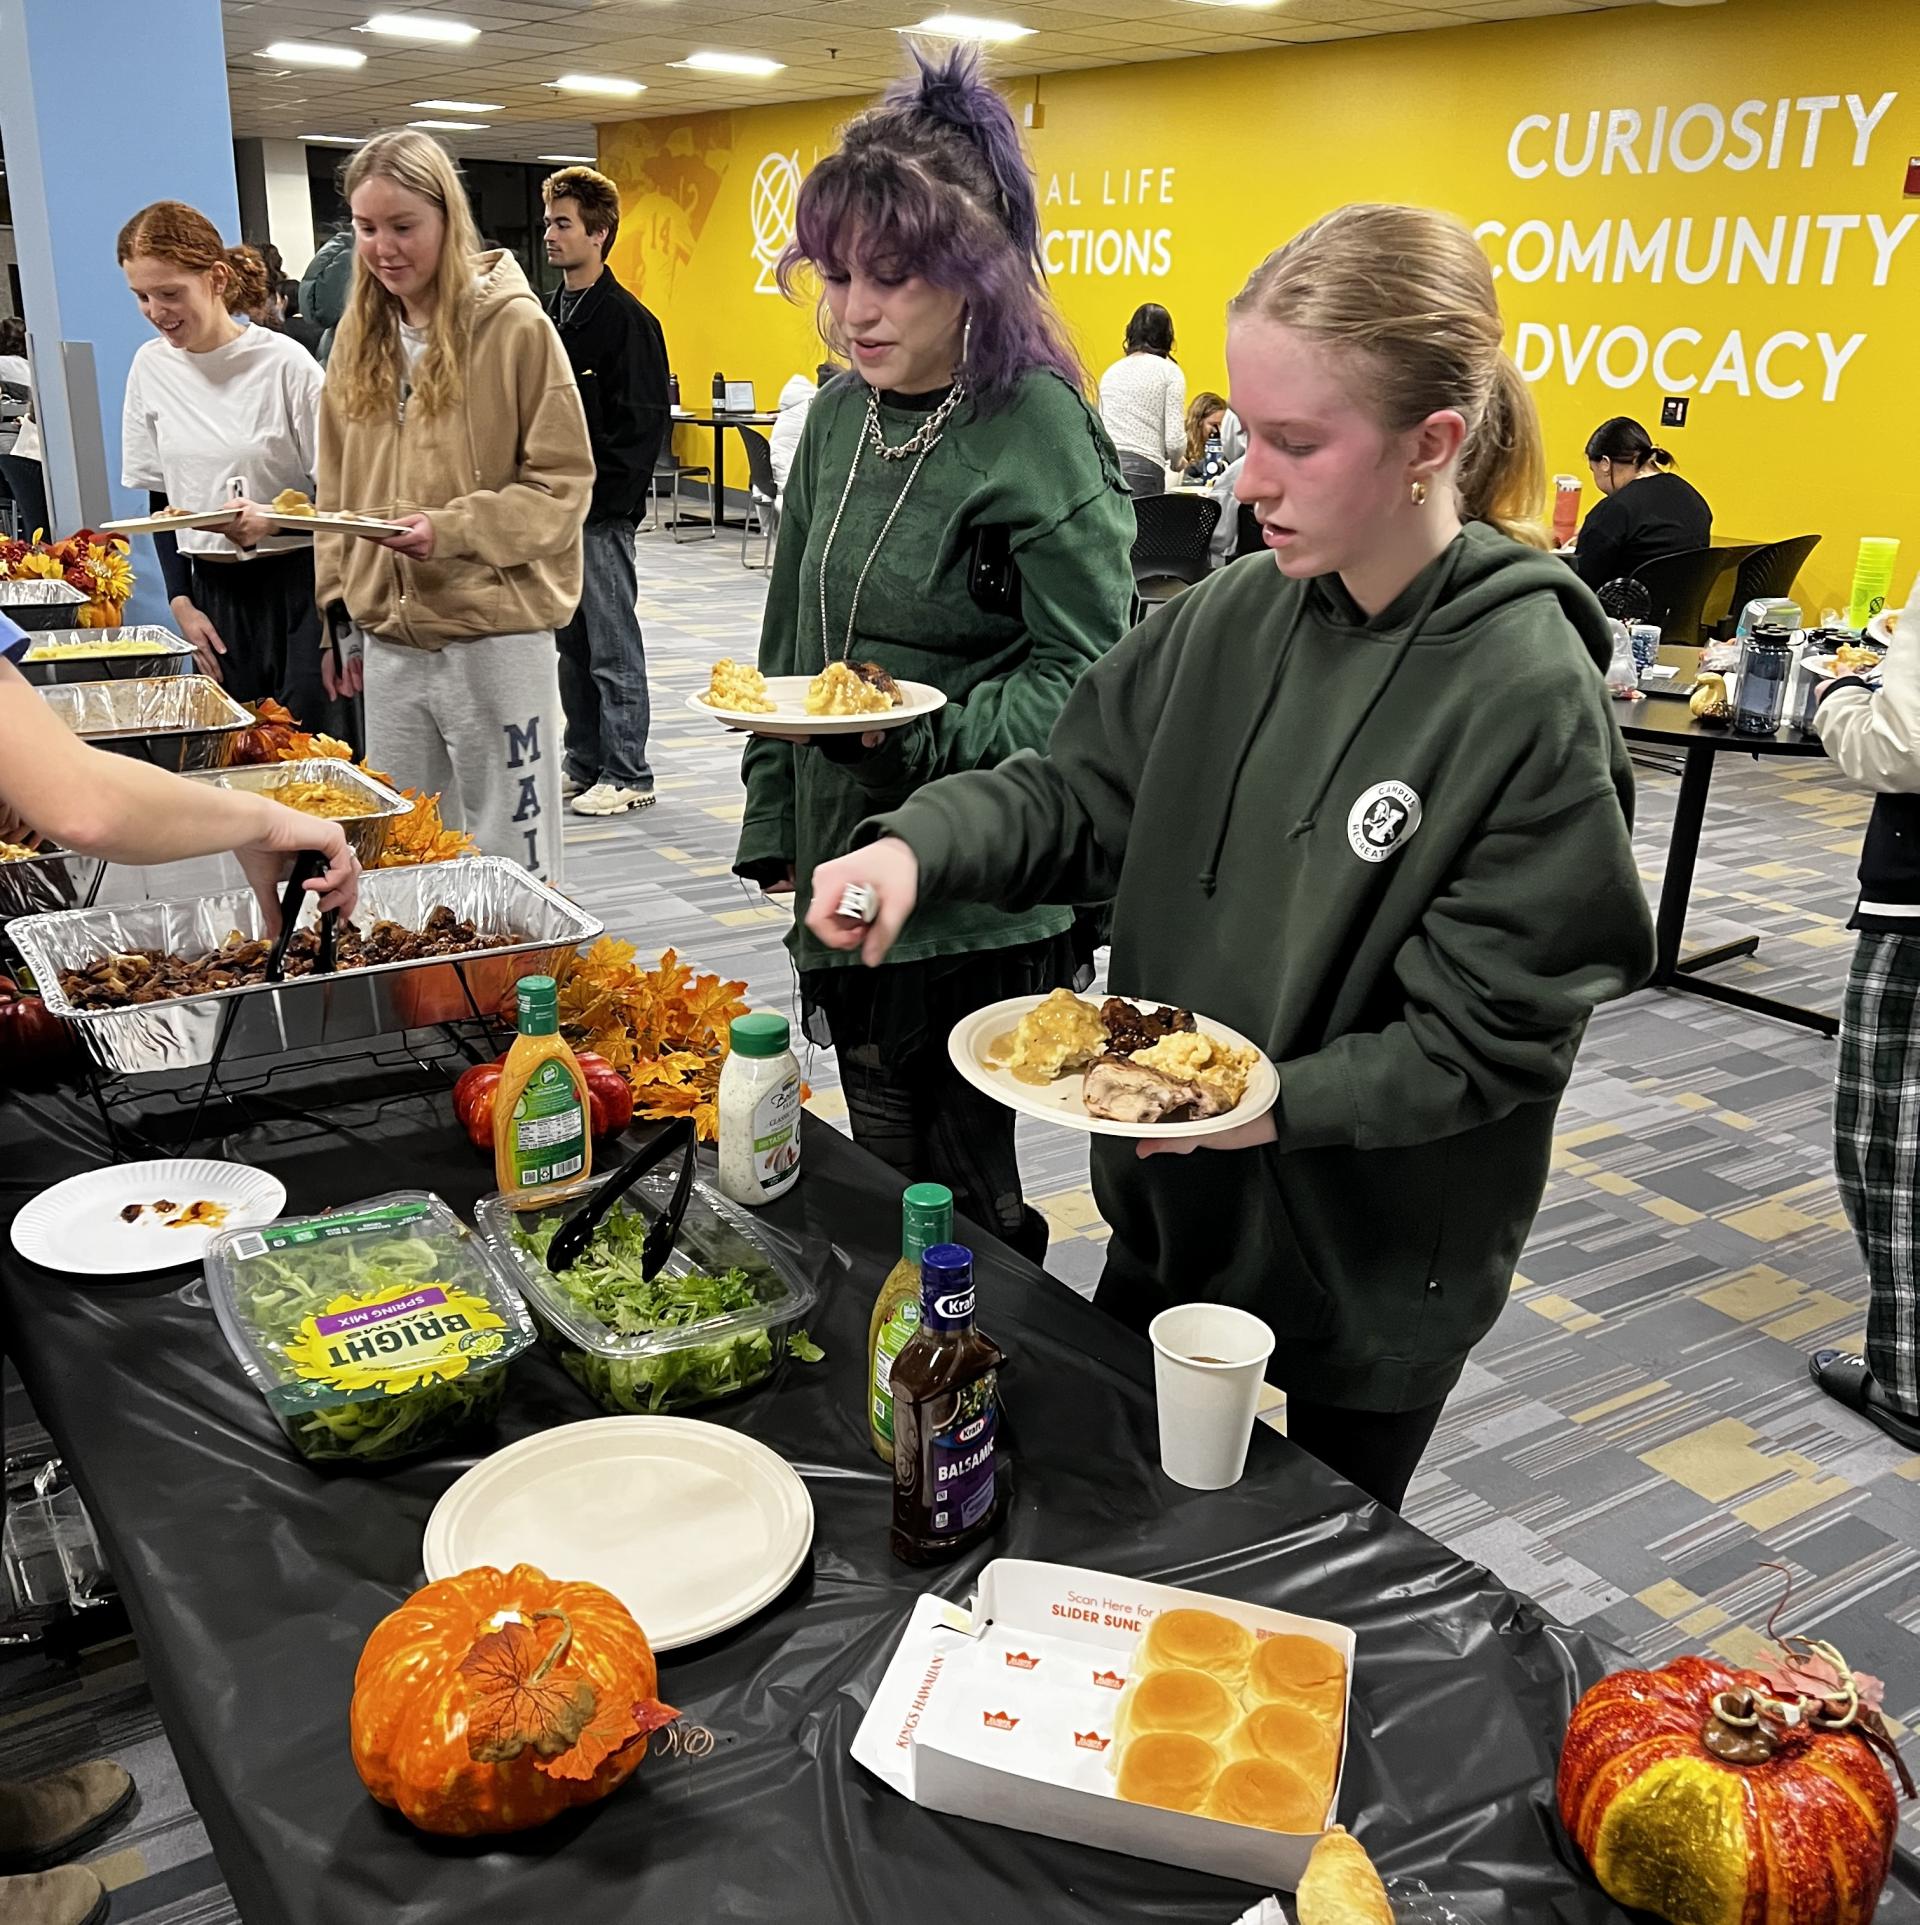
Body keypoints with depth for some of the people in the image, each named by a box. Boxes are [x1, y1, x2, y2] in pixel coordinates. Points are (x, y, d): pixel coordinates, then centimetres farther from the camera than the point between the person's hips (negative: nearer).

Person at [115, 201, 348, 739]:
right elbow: (160, 498, 12)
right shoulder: (150, 366, 4)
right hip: (213, 592, 5)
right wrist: (181, 602, 5)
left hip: (299, 587, -4)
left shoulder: (283, 362, -11)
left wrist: (272, 522, -25)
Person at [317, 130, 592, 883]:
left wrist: (453, 529, -20)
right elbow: (337, 489, 15)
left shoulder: (515, 326, -8)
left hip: (495, 631, -5)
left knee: (510, 854, 3)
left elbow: (562, 484, -8)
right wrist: (341, 613, 13)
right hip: (389, 636, 6)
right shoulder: (360, 334, 9)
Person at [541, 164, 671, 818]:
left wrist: (599, 495, -18)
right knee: (571, 643, 14)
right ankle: (584, 764, 24)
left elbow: (640, 425, -15)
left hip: (603, 513, -8)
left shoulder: (627, 320, -11)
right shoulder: (548, 316, 15)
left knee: (613, 648, -2)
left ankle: (628, 776, 6)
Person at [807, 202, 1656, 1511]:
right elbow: (1079, 787, 0)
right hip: (1172, 1204, 5)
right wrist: (924, 844, -17)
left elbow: (1491, 1037, -21)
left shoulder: (1533, 700, -22)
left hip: (1373, 1265, -5)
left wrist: (1275, 1103, -29)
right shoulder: (1235, 619, -6)